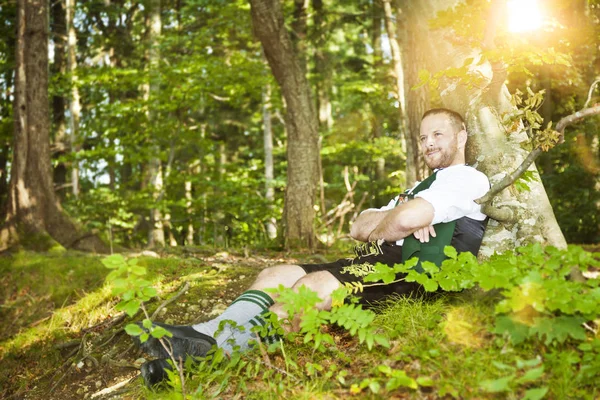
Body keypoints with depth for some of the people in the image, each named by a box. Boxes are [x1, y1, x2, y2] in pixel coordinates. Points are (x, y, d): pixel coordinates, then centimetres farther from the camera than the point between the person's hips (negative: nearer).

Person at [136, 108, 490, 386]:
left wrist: (378, 230, 3)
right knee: (276, 275, -8)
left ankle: (211, 353, -44)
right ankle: (203, 334, -29)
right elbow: (358, 227, 20)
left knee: (313, 285, -32)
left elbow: (406, 219, -19)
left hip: (408, 271, -9)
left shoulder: (468, 179, 2)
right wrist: (394, 220, -1)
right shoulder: (419, 188, 33)